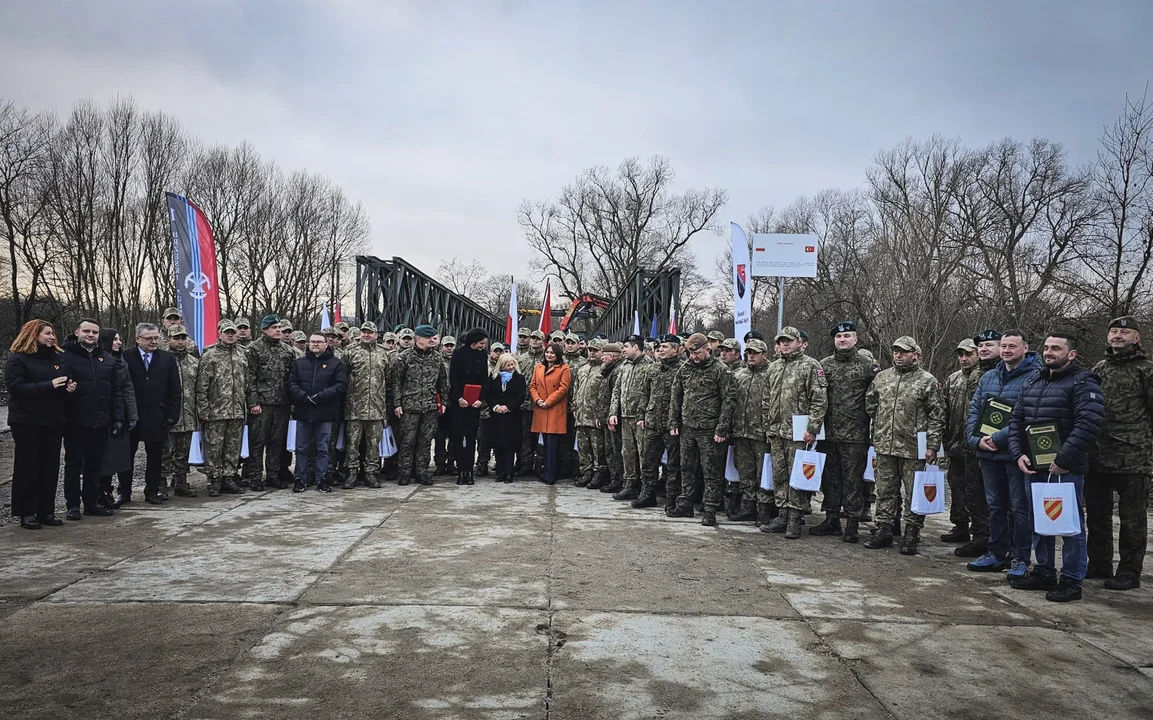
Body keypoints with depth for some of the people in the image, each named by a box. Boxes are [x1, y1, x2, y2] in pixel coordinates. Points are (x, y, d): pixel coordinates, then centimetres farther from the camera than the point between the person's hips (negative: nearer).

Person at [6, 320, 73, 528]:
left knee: (50, 466, 6)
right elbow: (16, 387, -16)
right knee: (27, 467, 0)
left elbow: (64, 382, 22)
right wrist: (49, 385, -23)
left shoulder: (56, 357, 13)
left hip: (53, 420, 6)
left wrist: (68, 387, -2)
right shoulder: (17, 358, -5)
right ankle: (26, 513, 7)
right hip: (27, 421, -6)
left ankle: (46, 511, 14)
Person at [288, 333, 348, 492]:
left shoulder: (335, 363, 3)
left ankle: (321, 479, 12)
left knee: (323, 448, 4)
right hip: (303, 412, 2)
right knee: (301, 448, 7)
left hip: (325, 413, -2)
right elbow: (292, 384, 4)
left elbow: (341, 385, -7)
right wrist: (305, 397, -14)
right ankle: (301, 479, 15)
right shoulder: (299, 363, 12)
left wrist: (319, 397, -16)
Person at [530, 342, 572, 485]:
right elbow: (532, 386, 12)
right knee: (546, 443, 11)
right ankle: (546, 471, 19)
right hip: (540, 410, 5)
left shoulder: (564, 369, -1)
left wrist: (548, 402, -13)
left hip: (556, 410, -5)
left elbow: (563, 389, -9)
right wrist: (537, 399, -6)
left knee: (552, 444, -6)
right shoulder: (538, 368, 16)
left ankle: (550, 475, -2)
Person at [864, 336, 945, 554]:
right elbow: (870, 403, 22)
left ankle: (911, 536, 12)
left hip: (913, 448, -4)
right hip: (884, 446, 4)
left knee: (913, 493, 3)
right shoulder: (882, 377, 10)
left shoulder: (927, 381, -3)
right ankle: (884, 530, 19)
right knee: (885, 491, 10)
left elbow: (937, 415, -4)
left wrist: (932, 446, -8)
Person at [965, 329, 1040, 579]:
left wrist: (999, 438, -20)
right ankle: (997, 553, 26)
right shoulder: (988, 377, 13)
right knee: (995, 505, 15)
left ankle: (1020, 558, 11)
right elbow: (974, 409, 11)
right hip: (988, 454, 7)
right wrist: (976, 439, -4)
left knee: (1020, 508, 1)